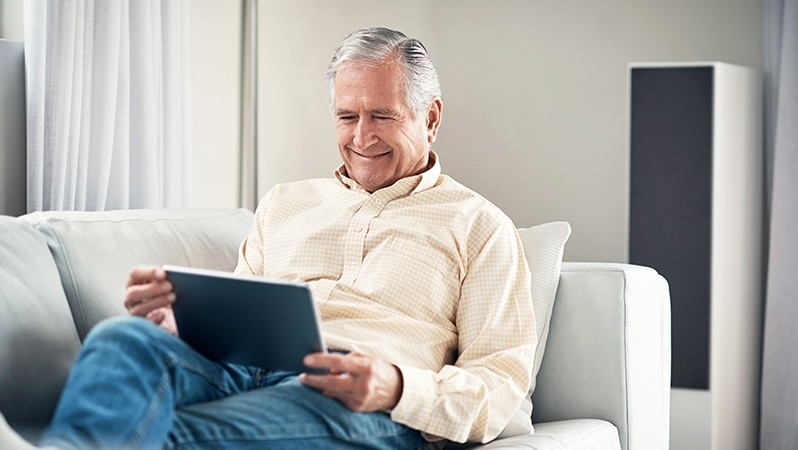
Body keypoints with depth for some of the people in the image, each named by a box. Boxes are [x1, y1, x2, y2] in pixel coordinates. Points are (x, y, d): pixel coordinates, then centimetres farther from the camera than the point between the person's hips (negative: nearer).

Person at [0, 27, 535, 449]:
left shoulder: (477, 225, 18)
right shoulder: (285, 203, 31)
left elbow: (502, 384, 7)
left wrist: (396, 389, -15)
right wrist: (168, 318, 0)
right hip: (240, 369, 4)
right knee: (125, 336, -33)